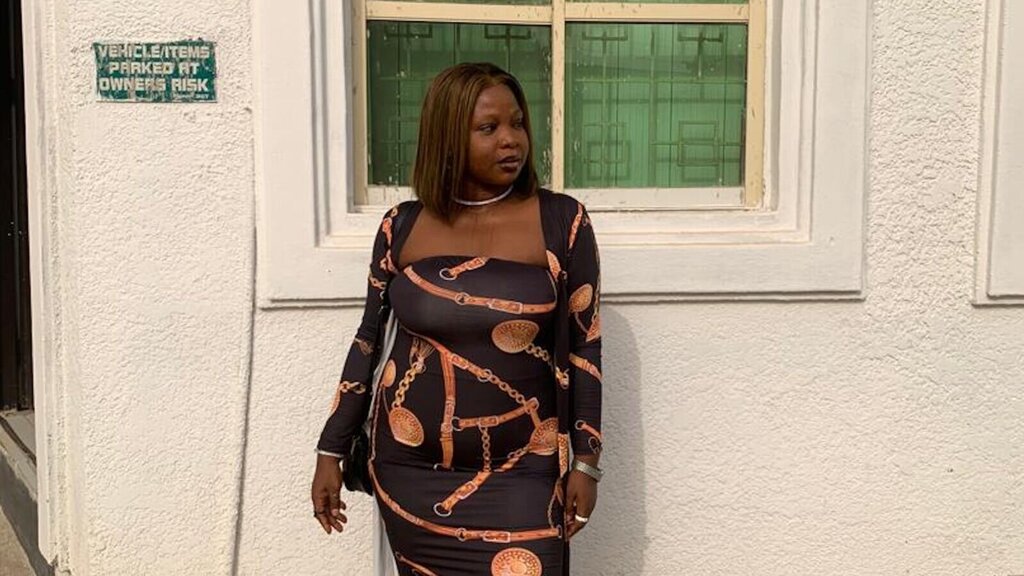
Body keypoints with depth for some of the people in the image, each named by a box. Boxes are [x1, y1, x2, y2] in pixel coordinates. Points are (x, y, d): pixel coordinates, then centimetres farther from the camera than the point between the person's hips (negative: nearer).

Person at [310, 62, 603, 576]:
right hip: (411, 470, 2)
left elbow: (585, 346, -1)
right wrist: (332, 451, 8)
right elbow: (369, 340, 8)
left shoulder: (561, 222, -5)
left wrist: (585, 460, -2)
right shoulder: (402, 226, 0)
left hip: (519, 475, -2)